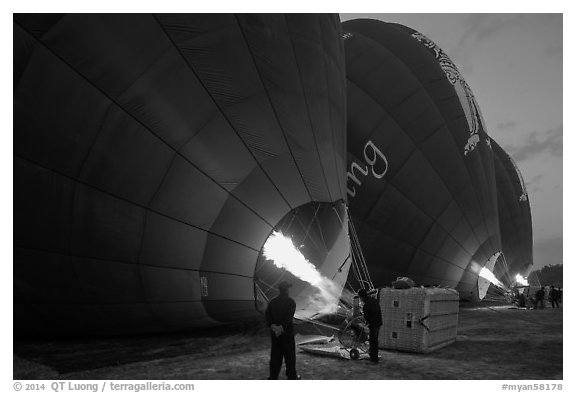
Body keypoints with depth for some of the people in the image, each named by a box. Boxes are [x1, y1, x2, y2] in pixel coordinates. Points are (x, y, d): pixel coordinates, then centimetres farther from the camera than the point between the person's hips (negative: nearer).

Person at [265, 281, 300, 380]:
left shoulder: (272, 302, 5)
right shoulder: (290, 301, -8)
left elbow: (267, 314, -5)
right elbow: (289, 316, -19)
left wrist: (272, 325, -13)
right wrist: (282, 327, -19)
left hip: (274, 332, 4)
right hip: (287, 332, -4)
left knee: (275, 355, 10)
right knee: (289, 355, 8)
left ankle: (273, 376, 13)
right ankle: (291, 376, 17)